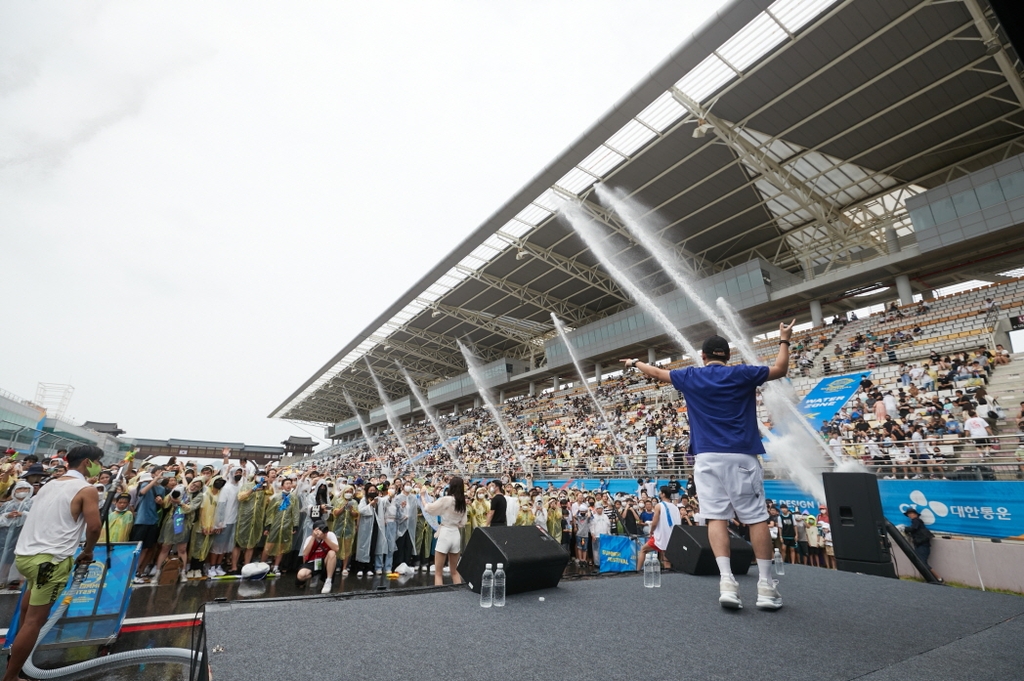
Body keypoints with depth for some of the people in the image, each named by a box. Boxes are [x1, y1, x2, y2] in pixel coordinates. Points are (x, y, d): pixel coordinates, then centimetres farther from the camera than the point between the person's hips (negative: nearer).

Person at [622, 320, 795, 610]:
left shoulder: (690, 377, 7)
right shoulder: (742, 374, 3)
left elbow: (658, 373, 21)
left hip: (707, 457, 1)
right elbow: (780, 369, 18)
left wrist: (635, 363, 38)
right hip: (741, 456, 0)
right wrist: (784, 340, 31)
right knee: (757, 518, 5)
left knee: (716, 517, 1)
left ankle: (727, 581, -6)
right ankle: (765, 586, 6)